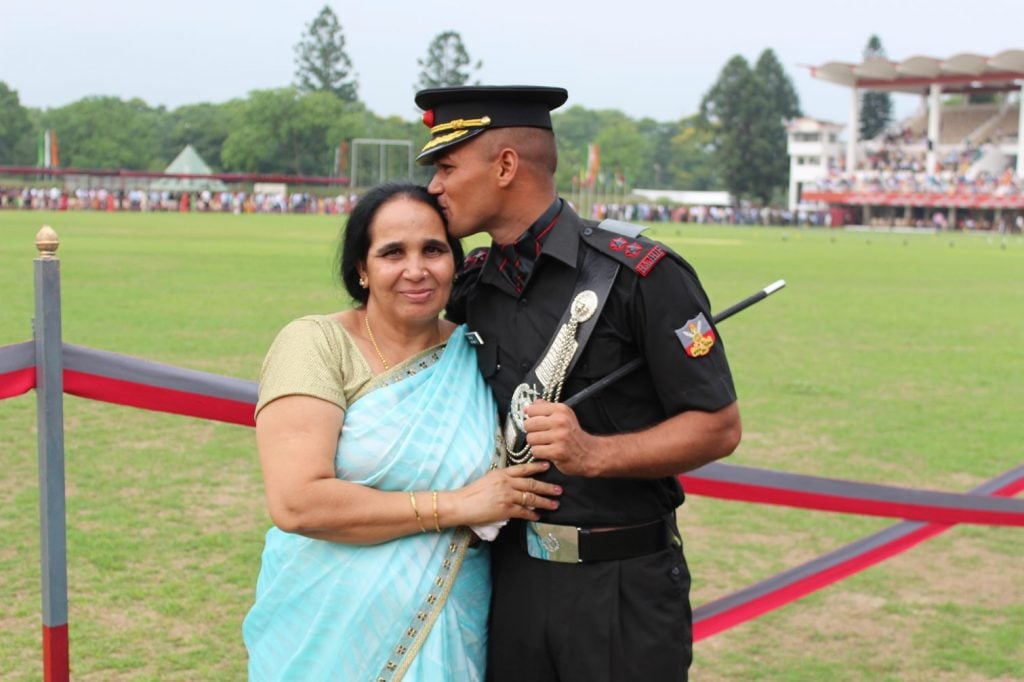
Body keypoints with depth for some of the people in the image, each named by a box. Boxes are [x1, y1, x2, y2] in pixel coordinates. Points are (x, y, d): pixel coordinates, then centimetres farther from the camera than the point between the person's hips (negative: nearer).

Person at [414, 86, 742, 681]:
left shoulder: (643, 275, -13)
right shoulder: (471, 285, 5)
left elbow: (719, 427, -13)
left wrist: (594, 453, -25)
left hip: (622, 589, -5)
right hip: (510, 580, 5)